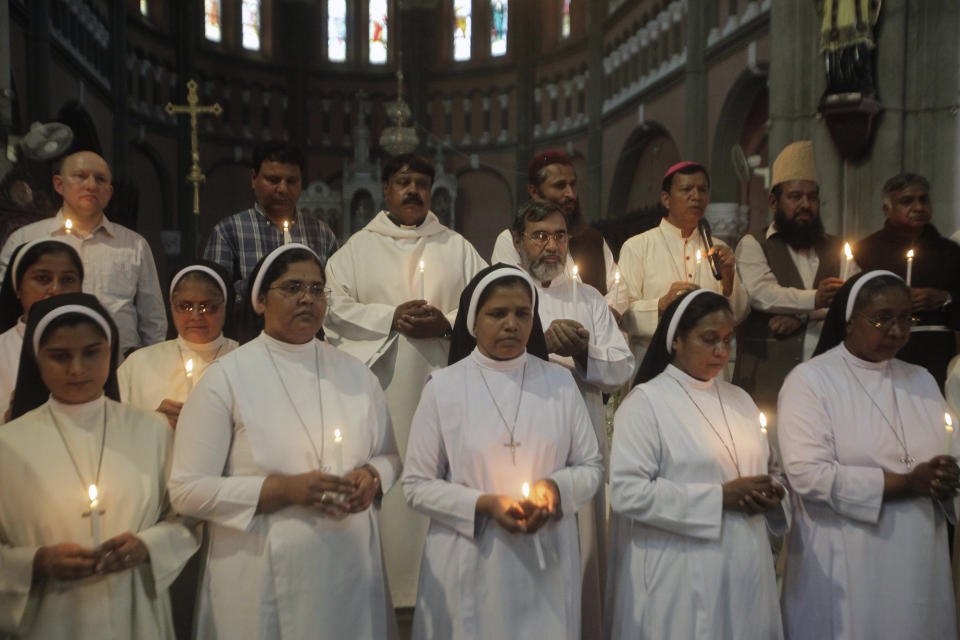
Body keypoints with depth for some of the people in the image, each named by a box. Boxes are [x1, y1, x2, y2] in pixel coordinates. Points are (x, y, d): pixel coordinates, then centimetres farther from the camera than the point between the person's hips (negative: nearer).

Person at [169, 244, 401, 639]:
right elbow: (187, 491, -10)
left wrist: (372, 477, -9)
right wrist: (285, 489, -19)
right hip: (263, 581, -3)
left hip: (352, 570, 4)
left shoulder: (354, 373, 6)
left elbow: (390, 455, 14)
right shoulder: (226, 377, -6)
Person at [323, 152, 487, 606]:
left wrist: (446, 324, -9)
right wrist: (391, 318, -9)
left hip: (440, 381, 1)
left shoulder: (457, 247, 15)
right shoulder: (358, 247, 12)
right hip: (377, 383, 0)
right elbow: (335, 306, 3)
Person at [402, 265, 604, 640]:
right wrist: (483, 504, -17)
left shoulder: (560, 383, 2)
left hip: (546, 561, 2)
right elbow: (416, 485, -4)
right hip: (469, 565, -2)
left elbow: (591, 467, 6)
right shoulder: (443, 387, -5)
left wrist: (556, 488, -13)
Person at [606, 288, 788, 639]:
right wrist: (719, 498, -17)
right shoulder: (645, 402, -9)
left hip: (747, 571, 6)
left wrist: (772, 496, -4)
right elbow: (627, 492, -18)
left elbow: (772, 470, 19)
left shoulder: (740, 400, 12)